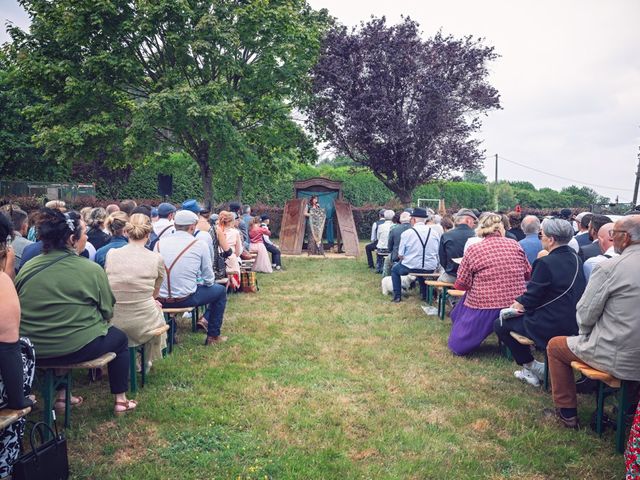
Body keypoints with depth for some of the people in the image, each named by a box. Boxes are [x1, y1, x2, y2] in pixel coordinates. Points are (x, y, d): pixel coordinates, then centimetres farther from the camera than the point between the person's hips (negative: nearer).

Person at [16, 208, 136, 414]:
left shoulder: (27, 268, -1)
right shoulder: (92, 270, -14)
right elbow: (107, 312, -5)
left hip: (31, 350, 5)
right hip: (77, 348, -5)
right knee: (119, 337, 23)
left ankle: (62, 395, 35)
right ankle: (120, 401, 26)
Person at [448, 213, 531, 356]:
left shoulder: (473, 249, -6)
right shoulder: (515, 245, 2)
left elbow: (461, 284, -4)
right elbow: (528, 274, 14)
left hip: (484, 307, -2)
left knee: (458, 346, 16)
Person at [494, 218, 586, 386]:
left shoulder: (546, 263, -21)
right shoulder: (575, 257, 5)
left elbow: (531, 298, -15)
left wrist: (519, 303, 6)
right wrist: (521, 302, 8)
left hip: (552, 326, -9)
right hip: (573, 322, 9)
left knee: (500, 324, 6)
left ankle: (530, 366, 13)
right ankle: (531, 368, 25)